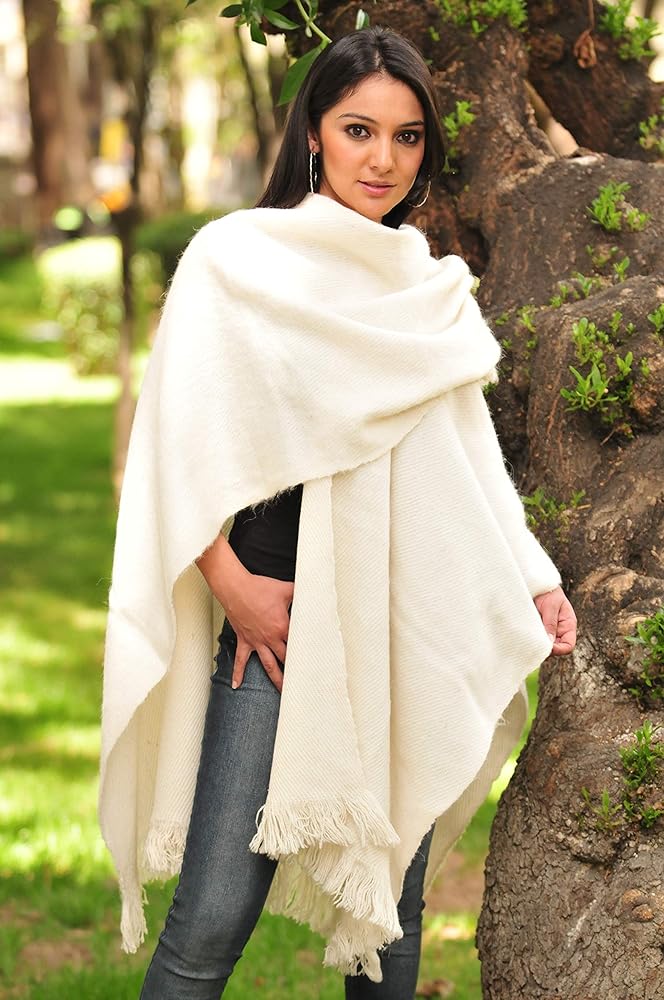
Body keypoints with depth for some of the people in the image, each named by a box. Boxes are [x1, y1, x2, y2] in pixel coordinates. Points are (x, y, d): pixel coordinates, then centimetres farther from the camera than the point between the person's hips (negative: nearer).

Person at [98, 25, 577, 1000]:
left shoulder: (433, 288, 14)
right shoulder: (235, 260, 1)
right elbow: (184, 439, -2)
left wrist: (532, 577, 10)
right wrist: (231, 583, -9)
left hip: (417, 623, 5)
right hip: (285, 612, -4)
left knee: (393, 905, 9)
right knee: (215, 916, -10)